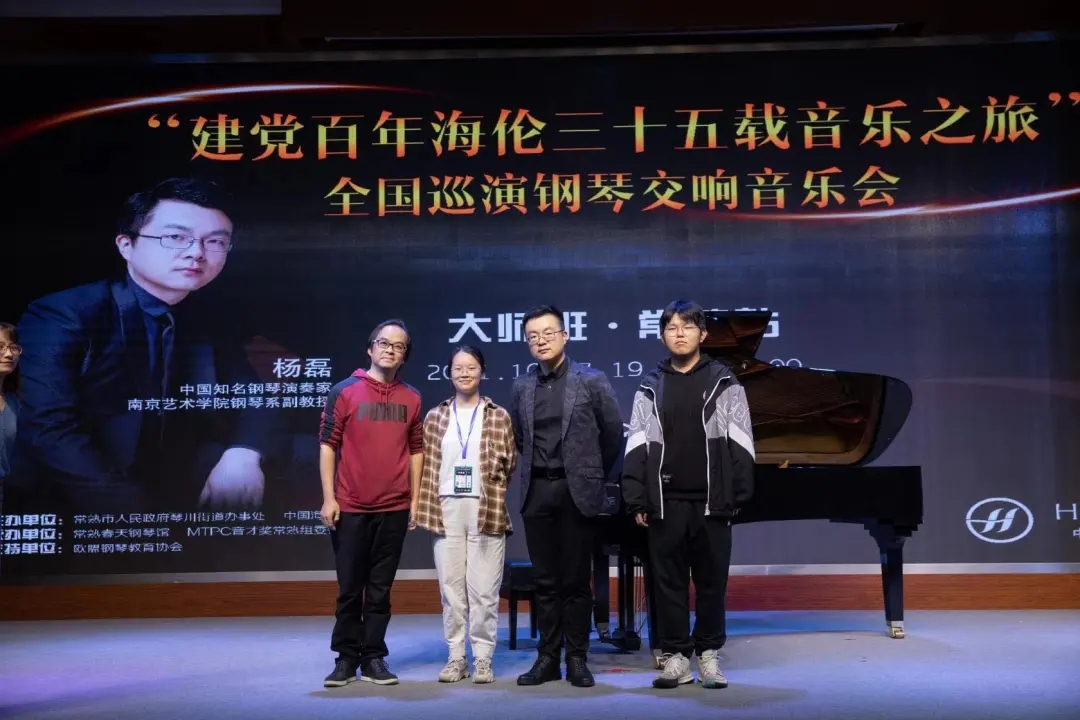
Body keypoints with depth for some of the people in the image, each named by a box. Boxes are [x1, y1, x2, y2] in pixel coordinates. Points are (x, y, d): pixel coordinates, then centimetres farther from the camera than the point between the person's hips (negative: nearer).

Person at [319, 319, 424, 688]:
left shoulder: (412, 398, 8)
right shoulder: (344, 391, -1)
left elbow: (416, 450, 11)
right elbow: (327, 445, -2)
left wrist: (415, 499, 6)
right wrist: (328, 497, -7)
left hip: (394, 508, 2)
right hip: (350, 507, -2)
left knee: (380, 588, 8)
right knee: (350, 587, 6)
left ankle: (374, 658, 16)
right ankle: (347, 658, 16)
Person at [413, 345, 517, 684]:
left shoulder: (499, 416, 5)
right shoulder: (435, 417, 10)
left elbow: (510, 463, 8)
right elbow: (427, 465, 8)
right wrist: (424, 508, 3)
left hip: (486, 509, -2)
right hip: (446, 509, 2)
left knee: (484, 589, -1)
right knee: (450, 587, 5)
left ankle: (482, 658, 9)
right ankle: (456, 657, 14)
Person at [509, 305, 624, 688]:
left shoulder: (592, 380, -3)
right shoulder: (521, 387, 8)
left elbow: (613, 432, 3)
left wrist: (594, 474, 8)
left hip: (577, 490, -3)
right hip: (537, 491, 3)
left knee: (576, 579, 3)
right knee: (545, 580, 8)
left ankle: (577, 658, 12)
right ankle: (547, 657, 15)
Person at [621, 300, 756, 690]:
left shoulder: (723, 382, 4)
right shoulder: (651, 386, 7)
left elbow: (739, 442, 0)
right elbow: (637, 446, 4)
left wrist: (737, 495, -6)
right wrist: (637, 501, -2)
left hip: (711, 501, -1)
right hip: (665, 502, 1)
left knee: (711, 581, 6)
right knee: (668, 582, 5)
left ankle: (708, 654, 19)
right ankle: (675, 656, 14)